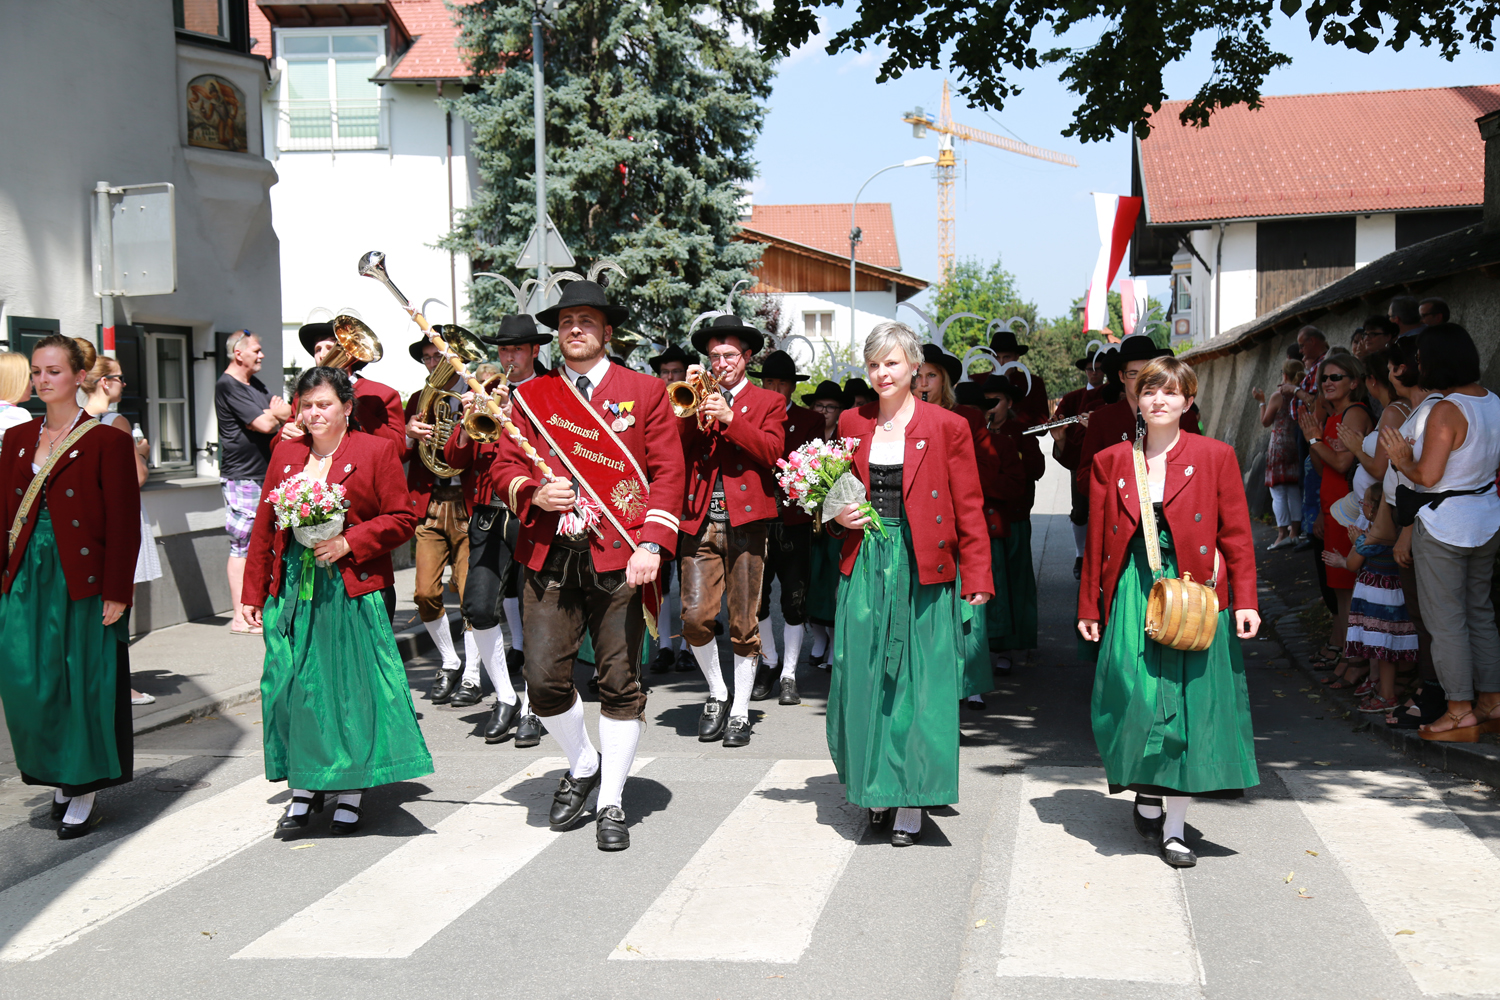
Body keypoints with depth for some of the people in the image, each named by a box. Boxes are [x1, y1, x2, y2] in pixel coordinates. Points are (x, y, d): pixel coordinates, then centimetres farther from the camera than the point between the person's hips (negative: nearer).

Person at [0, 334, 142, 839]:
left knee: (82, 685, 2)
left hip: (82, 582, -4)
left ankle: (84, 794, 15)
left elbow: (124, 525, -8)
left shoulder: (107, 441, -5)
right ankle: (58, 778, 23)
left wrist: (116, 592, -12)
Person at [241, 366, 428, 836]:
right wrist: (253, 591, 12)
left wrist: (349, 542, -15)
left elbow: (402, 519, -3)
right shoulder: (285, 453, 13)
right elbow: (264, 526, 15)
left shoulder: (376, 451, 0)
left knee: (350, 686, 0)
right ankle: (304, 788, 17)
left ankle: (350, 791, 12)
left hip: (350, 590, -4)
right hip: (292, 590, 4)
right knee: (293, 686, 4)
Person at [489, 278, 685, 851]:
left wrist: (652, 544, -10)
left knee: (621, 682, 1)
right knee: (544, 678, -2)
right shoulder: (529, 396, 14)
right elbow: (504, 466, 12)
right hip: (549, 559, 2)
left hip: (620, 559, -2)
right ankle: (582, 766, 26)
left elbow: (667, 472, 2)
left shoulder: (645, 392, 8)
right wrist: (533, 494, -11)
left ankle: (611, 803, 15)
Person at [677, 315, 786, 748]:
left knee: (744, 623, 0)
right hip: (699, 521, 2)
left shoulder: (769, 402, 12)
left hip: (746, 521, -2)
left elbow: (771, 451, -6)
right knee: (695, 617, -7)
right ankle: (717, 694, 15)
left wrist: (728, 417, -14)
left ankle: (740, 712, 11)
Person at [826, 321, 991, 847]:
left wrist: (976, 581, -8)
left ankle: (910, 806, 8)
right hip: (866, 566, 3)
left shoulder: (948, 427, -3)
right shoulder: (852, 423, 8)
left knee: (919, 684, -1)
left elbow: (969, 510, -3)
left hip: (924, 571, -3)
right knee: (864, 679, 5)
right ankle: (877, 793, 20)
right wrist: (840, 515, -2)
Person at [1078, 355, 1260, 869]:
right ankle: (1146, 794, 22)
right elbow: (1097, 542, 11)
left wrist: (1244, 601, -4)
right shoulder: (1111, 462, 8)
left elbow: (1237, 535, 2)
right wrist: (1089, 607, 10)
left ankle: (1174, 825, 6)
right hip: (1131, 593, 1)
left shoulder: (1215, 457, 3)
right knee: (1135, 696, -4)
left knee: (1187, 702, -2)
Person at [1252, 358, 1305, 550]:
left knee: (1278, 492, -2)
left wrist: (1262, 401, 8)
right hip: (1297, 445, 5)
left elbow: (1265, 421, -3)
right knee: (1294, 491, 13)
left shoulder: (1277, 395, -9)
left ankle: (1283, 534, -7)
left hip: (1279, 445, -5)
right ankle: (1294, 532, 14)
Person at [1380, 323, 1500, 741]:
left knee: (1446, 620, 1)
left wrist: (1402, 459, -3)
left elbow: (1427, 476, -23)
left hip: (1444, 525, -9)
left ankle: (1461, 714, 6)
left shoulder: (1446, 410, -21)